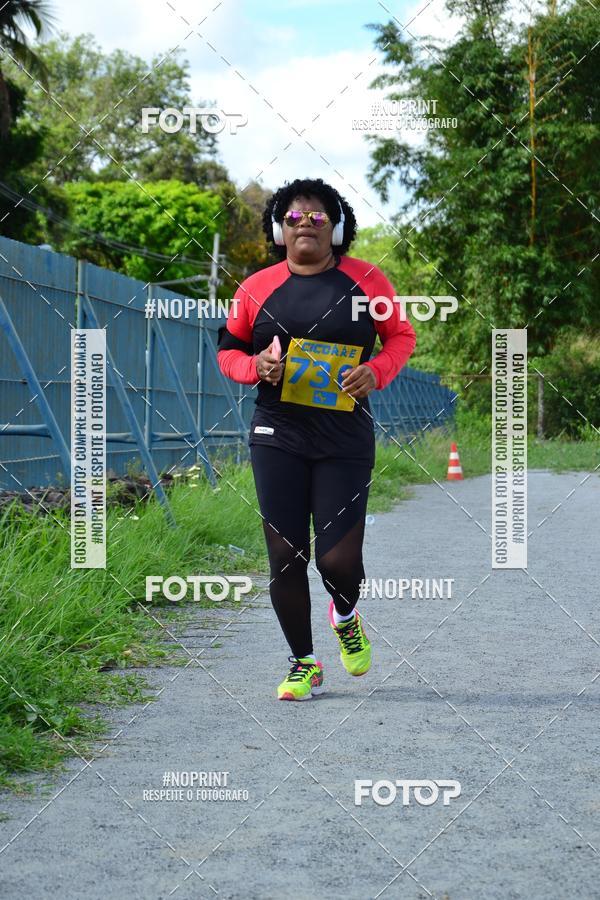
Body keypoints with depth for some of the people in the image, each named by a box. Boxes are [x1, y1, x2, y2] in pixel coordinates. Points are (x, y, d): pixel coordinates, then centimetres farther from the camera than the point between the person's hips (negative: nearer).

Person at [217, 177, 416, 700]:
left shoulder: (366, 280, 1)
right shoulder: (257, 289, 3)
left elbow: (402, 337, 9)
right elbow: (228, 350, 13)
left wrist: (376, 372, -11)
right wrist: (257, 366, -9)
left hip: (346, 441, -1)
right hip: (278, 436, 1)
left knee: (338, 560, -5)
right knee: (285, 556, 0)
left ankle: (346, 616, 33)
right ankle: (304, 664, 18)